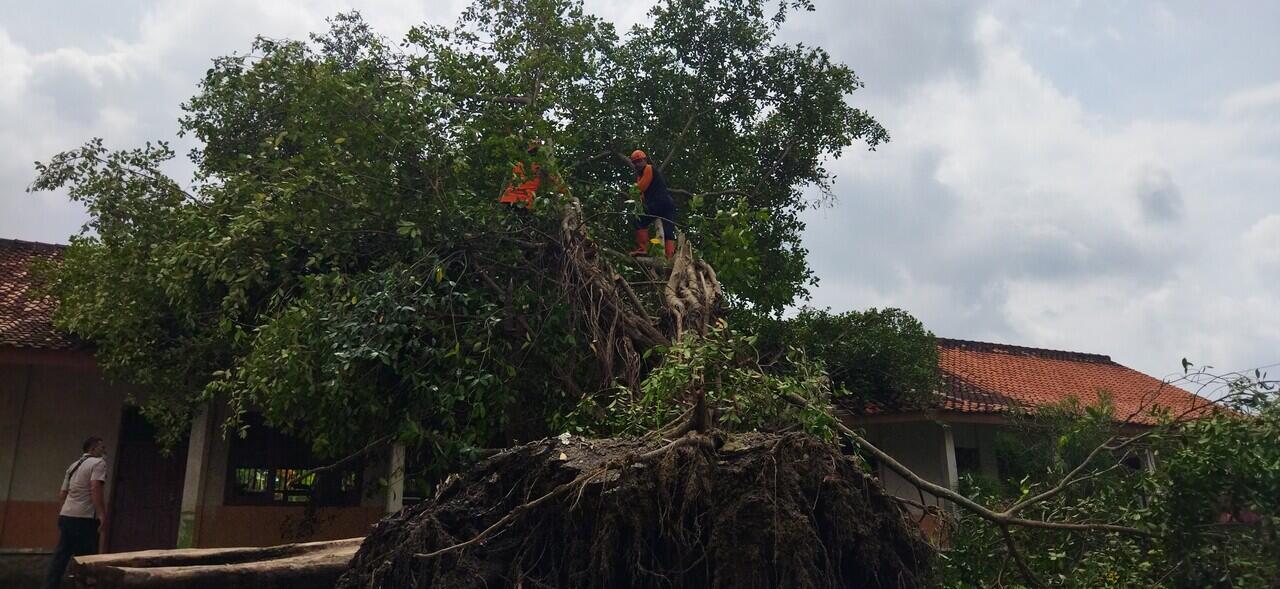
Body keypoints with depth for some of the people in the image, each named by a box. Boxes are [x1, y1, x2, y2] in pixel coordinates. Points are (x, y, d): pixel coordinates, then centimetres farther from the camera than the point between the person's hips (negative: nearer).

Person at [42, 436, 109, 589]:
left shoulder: (73, 466, 22)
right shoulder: (98, 462, -5)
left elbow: (62, 495, 23)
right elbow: (95, 489, -20)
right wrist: (102, 515, -23)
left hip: (65, 516, 8)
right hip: (85, 519, -8)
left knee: (59, 558, 8)